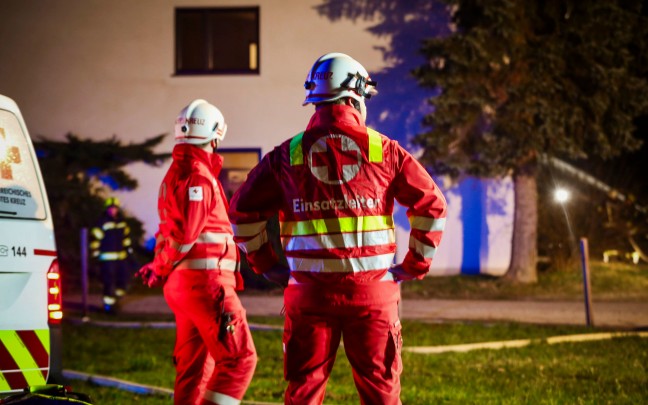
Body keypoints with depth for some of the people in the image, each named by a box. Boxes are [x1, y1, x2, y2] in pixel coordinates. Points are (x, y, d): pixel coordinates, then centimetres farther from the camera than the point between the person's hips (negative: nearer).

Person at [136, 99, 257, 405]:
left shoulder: (175, 174, 19)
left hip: (182, 284, 10)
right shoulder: (198, 176, -14)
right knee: (239, 358, -9)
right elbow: (185, 233, -19)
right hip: (206, 280, -10)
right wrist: (159, 271, -6)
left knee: (193, 367, 12)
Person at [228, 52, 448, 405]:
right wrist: (416, 265, 6)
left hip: (309, 292, 1)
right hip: (372, 291, -1)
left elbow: (243, 209, 5)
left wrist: (266, 265, 10)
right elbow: (432, 204, 0)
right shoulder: (383, 150, 0)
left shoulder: (288, 154, 3)